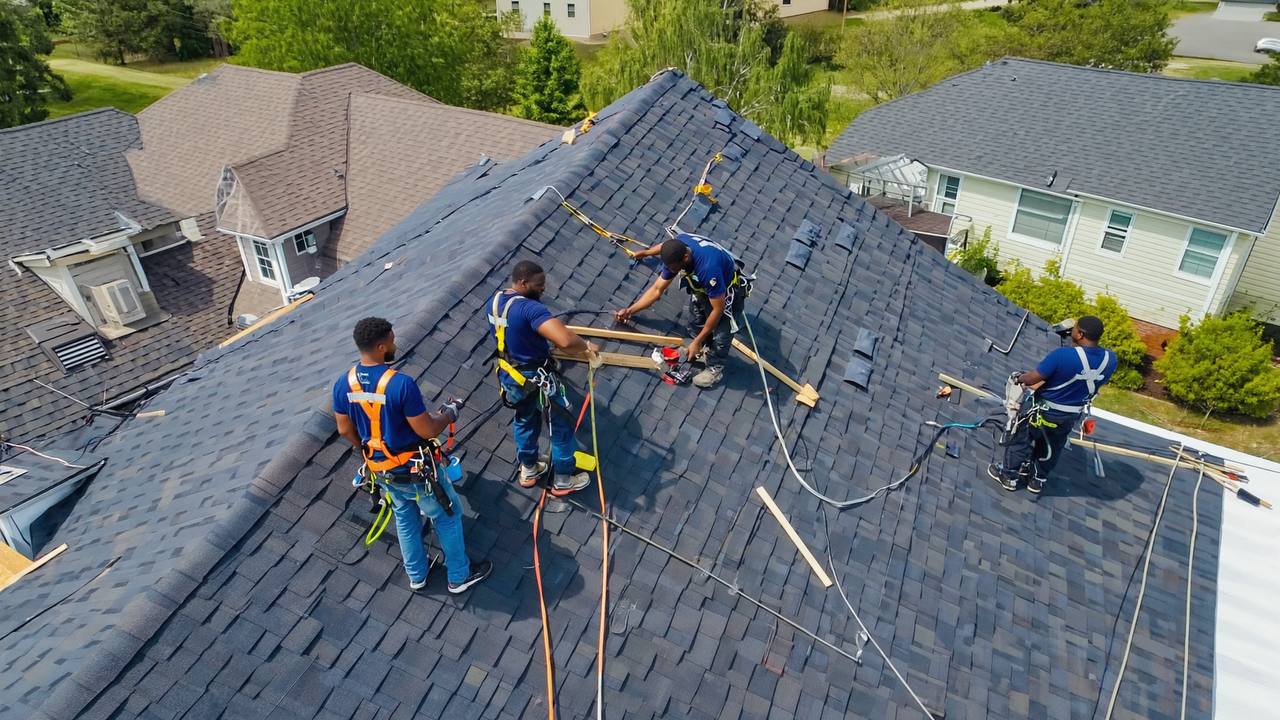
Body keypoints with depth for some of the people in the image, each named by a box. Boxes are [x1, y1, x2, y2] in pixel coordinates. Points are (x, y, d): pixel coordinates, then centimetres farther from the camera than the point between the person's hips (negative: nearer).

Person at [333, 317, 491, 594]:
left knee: (405, 519, 28)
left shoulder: (343, 384, -10)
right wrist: (449, 413, -4)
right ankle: (459, 576, 31)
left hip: (380, 470, 6)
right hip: (415, 470, -6)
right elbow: (427, 430, -24)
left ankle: (417, 576, 44)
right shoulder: (401, 384, -30)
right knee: (447, 516, 17)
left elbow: (345, 430, 3)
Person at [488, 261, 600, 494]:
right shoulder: (530, 308, -32)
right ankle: (564, 480, 30)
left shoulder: (495, 300, -4)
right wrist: (587, 346, -23)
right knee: (563, 425, 14)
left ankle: (528, 470, 49)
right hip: (536, 379, -8)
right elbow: (565, 340, -44)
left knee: (525, 420, 30)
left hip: (510, 374, 8)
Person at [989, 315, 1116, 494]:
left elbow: (1032, 378, -24)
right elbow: (1094, 384, 4)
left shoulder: (1063, 355, -34)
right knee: (1052, 448, 27)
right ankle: (1038, 479, 44)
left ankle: (1009, 476, 32)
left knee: (1021, 440, 18)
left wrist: (1019, 378, 0)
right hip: (1071, 416, 5)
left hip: (1044, 411, -5)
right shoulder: (1110, 359, -14)